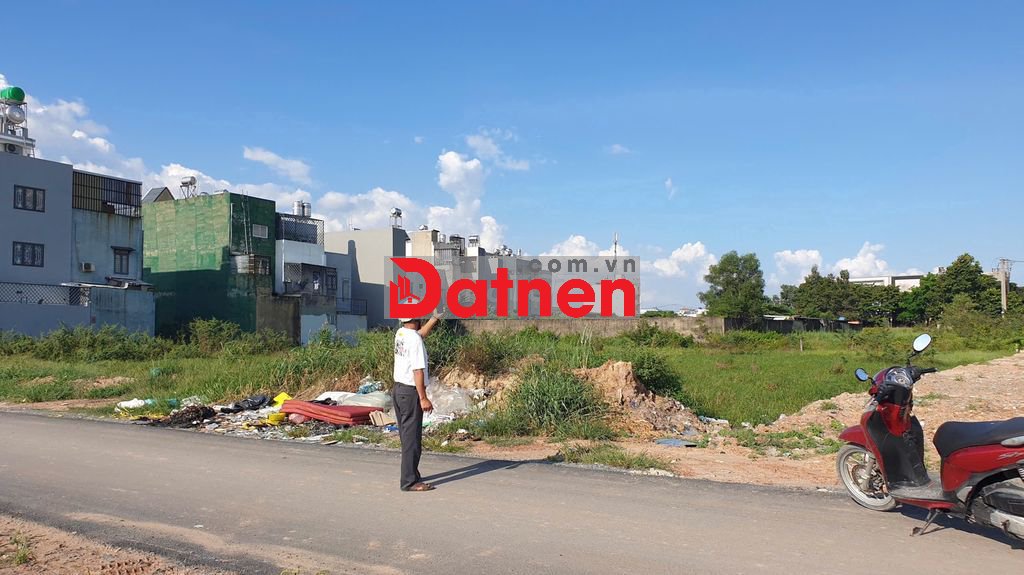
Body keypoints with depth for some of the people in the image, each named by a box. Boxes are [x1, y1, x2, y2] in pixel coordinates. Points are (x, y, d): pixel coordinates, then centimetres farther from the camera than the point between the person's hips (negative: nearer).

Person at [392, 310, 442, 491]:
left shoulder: (400, 333, 7)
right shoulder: (415, 340, -18)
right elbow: (418, 371, -21)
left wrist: (435, 317, 29)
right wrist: (423, 398, -20)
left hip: (398, 389, 9)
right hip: (411, 392, -9)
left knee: (407, 437, 16)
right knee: (412, 438, -4)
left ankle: (412, 475, 25)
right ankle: (410, 481, -1)